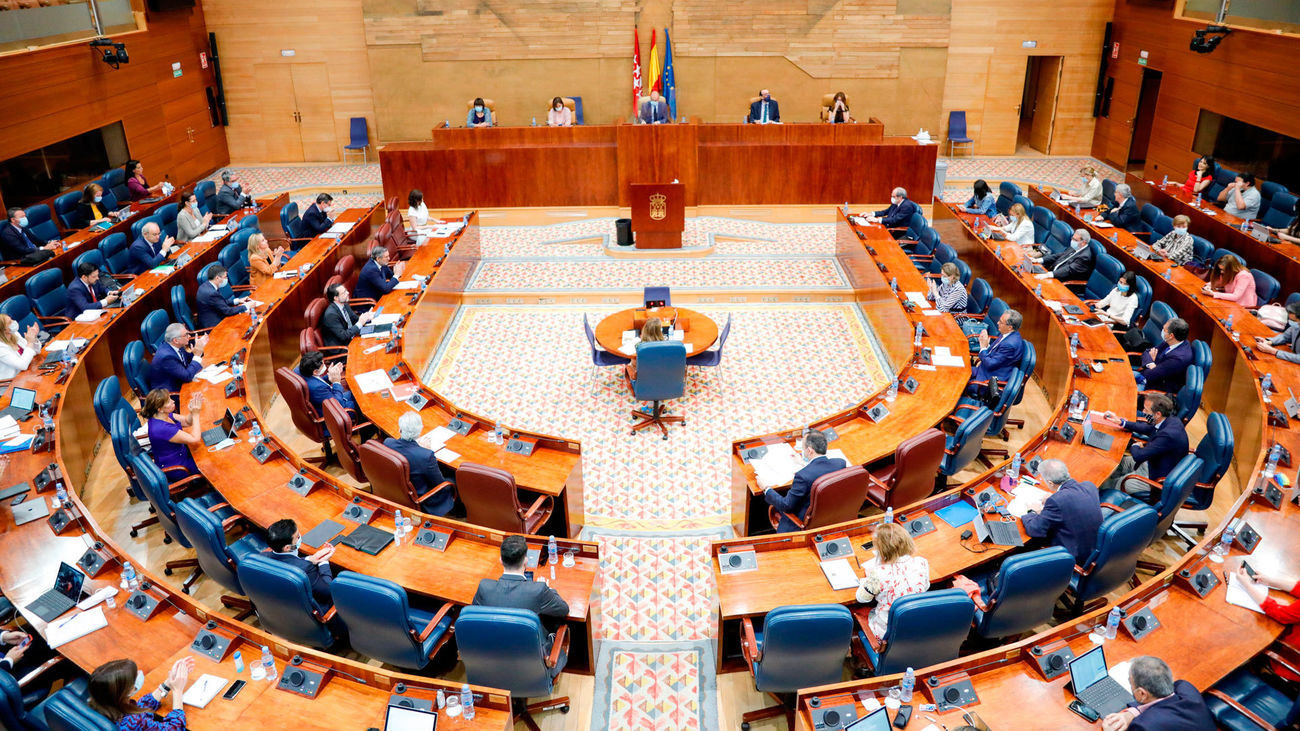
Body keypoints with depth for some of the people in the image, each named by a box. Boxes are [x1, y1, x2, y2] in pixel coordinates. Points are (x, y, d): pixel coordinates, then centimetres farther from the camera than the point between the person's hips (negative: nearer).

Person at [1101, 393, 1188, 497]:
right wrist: (1120, 422, 11)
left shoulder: (1168, 435, -37)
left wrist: (1135, 447, -8)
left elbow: (1138, 456, -32)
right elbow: (1146, 429, 14)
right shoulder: (1171, 420, -7)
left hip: (1155, 477, -9)